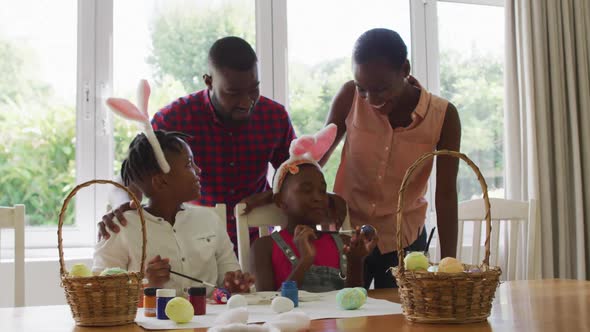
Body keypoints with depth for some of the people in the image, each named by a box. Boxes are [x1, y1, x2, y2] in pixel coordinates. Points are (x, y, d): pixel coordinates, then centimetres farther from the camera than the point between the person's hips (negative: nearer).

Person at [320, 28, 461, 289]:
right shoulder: (350, 97, -13)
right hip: (346, 232, 1)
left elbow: (446, 195, -11)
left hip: (403, 240, 0)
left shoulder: (443, 116, -14)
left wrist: (448, 265, -12)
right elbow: (320, 153, 0)